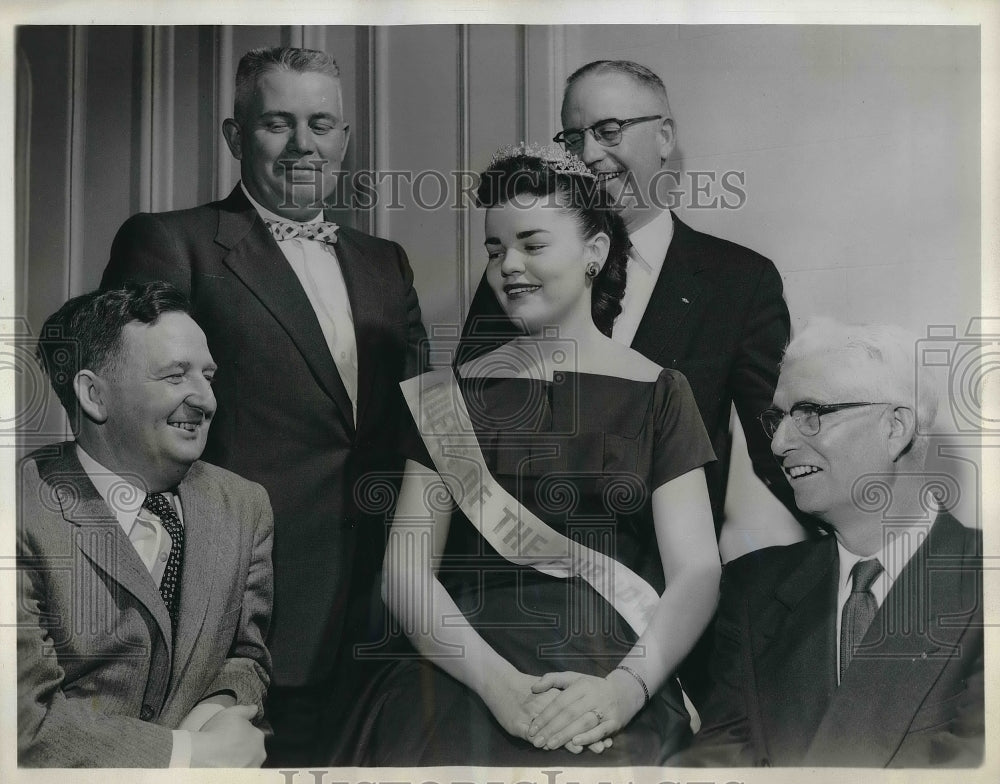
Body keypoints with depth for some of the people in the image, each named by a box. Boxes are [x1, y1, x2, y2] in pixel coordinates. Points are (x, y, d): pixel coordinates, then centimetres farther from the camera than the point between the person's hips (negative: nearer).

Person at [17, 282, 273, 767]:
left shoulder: (244, 505, 2)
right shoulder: (27, 513, -13)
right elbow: (26, 721, -15)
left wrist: (218, 708, -8)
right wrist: (191, 753, -15)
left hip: (221, 754, 5)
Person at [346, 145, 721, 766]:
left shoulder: (659, 394, 9)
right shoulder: (454, 397, 12)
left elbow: (697, 574, 1)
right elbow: (406, 573, 2)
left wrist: (625, 687, -17)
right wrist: (498, 682, -14)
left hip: (613, 665, -1)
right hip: (468, 665, 1)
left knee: (598, 761, -29)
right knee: (432, 752, -27)